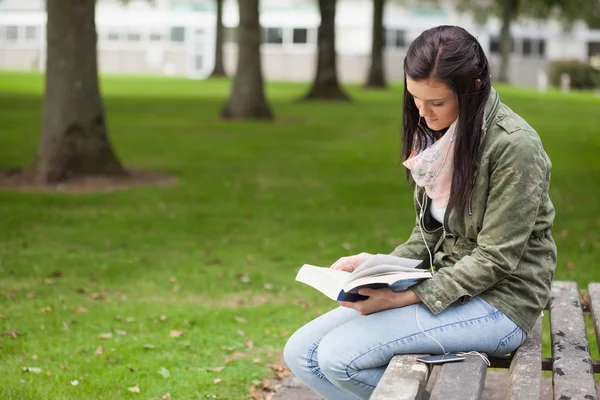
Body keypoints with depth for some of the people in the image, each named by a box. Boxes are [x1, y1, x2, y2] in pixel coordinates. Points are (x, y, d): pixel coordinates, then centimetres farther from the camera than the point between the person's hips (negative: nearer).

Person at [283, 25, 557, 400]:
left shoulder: (513, 145, -19)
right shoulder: (435, 133, 5)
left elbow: (494, 259, -19)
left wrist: (406, 298, -23)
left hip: (499, 302, -8)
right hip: (444, 284, 8)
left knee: (339, 356, -22)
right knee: (301, 354, -4)